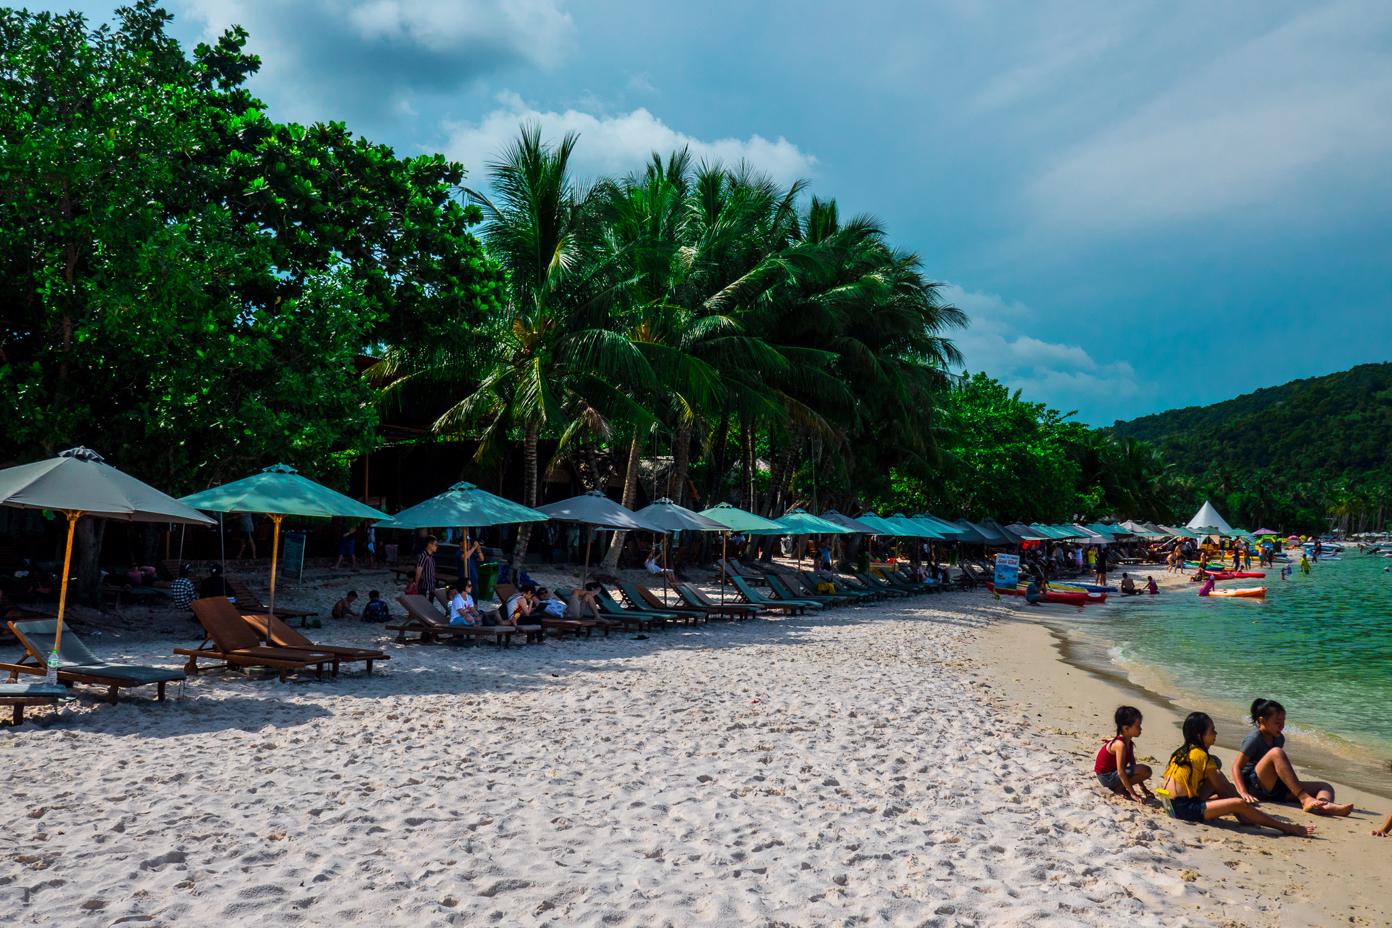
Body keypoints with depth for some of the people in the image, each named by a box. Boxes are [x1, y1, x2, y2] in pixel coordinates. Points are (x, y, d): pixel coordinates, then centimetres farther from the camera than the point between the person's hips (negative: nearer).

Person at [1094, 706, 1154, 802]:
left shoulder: (1129, 742, 5)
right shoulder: (1120, 744, -23)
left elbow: (1132, 764, 12)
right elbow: (1121, 772, -25)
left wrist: (1143, 788, 13)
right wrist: (1133, 794, -23)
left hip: (1112, 772, 10)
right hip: (1106, 776, -10)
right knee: (1145, 770, -21)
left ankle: (1117, 786, 11)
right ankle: (1119, 789, -8)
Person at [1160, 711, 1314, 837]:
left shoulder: (1183, 751, 13)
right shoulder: (1202, 755, -10)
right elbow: (1221, 789, -2)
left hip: (1172, 805, 9)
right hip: (1185, 809, -9)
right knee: (1239, 804, -15)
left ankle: (1246, 818, 12)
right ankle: (1287, 828, -6)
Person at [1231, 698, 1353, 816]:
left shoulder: (1279, 738, 14)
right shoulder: (1255, 738, -10)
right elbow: (1236, 767, -16)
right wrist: (1243, 793, -29)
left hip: (1274, 789, 9)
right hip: (1255, 787, -8)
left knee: (1326, 787, -5)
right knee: (1276, 752, -31)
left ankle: (1324, 805, -44)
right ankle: (1305, 799, -40)